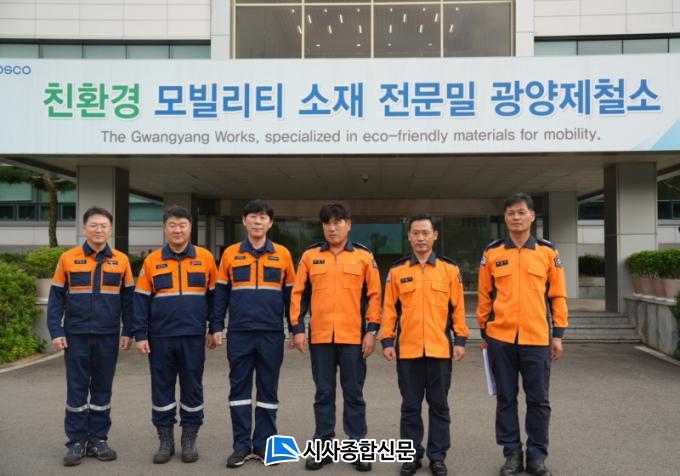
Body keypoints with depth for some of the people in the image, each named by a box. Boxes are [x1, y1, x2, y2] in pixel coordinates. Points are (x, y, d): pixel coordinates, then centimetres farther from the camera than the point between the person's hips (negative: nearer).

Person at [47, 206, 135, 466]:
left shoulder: (121, 260, 3)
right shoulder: (68, 259, 1)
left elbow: (128, 298, 7)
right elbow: (56, 298, 2)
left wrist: (128, 332, 2)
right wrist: (56, 332, -5)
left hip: (108, 337, 1)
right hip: (76, 335, -1)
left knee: (102, 389, 9)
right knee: (76, 389, 5)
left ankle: (98, 439, 19)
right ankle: (76, 442, 14)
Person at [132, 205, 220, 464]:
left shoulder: (205, 258, 2)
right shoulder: (152, 261, 3)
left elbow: (214, 294, 7)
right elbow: (141, 300, 3)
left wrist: (215, 328, 3)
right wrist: (140, 335, -2)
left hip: (193, 336, 0)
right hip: (160, 337, 1)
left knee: (192, 389, 7)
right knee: (161, 390, 7)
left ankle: (189, 440, 19)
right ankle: (165, 440, 20)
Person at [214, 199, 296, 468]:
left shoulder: (282, 254, 4)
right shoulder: (230, 254, 5)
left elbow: (291, 294, 7)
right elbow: (221, 293, 7)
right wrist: (217, 327, 1)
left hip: (272, 334, 0)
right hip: (239, 333, 0)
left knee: (268, 390, 7)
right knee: (239, 388, 5)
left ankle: (264, 444, 18)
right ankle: (242, 445, 15)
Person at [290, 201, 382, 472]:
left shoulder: (364, 256, 2)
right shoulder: (310, 256, 6)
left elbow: (374, 295, 2)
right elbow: (299, 295, 6)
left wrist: (372, 330, -4)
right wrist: (297, 328, -1)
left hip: (353, 337, -1)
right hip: (319, 337, 1)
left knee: (353, 394, 7)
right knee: (324, 394, 10)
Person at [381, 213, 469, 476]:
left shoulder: (450, 269, 3)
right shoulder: (397, 271, 4)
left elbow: (458, 307, 3)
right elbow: (389, 308, 4)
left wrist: (460, 339, -1)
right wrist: (387, 341, -1)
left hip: (440, 348, 0)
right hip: (407, 349, 1)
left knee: (439, 405, 8)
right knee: (410, 405, 9)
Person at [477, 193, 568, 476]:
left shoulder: (548, 252, 3)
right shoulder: (492, 253, 3)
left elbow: (558, 296, 4)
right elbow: (484, 296, 7)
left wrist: (558, 335, 1)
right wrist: (484, 333, 7)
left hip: (537, 339, 0)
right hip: (501, 338, 0)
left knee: (538, 400, 6)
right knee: (506, 398, 8)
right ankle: (512, 453, 20)